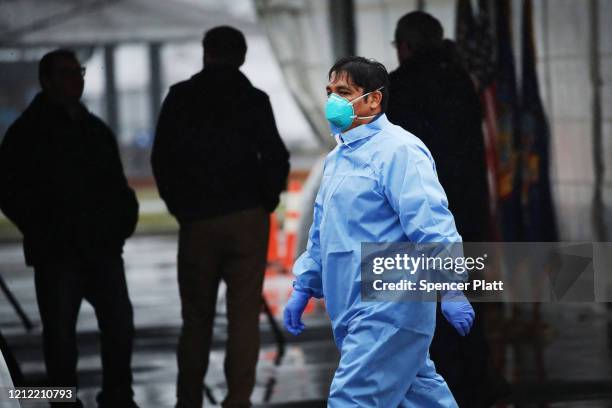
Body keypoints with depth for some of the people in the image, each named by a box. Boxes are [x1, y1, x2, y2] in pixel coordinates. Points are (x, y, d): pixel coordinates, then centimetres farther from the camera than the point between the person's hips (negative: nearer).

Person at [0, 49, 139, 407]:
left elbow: (117, 186, 21)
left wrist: (124, 219, 4)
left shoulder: (96, 130, 16)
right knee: (60, 331, 0)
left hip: (103, 248, 5)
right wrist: (41, 231, -9)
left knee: (119, 324, 3)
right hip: (57, 255, -5)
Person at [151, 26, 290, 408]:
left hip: (197, 220, 1)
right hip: (247, 219, -1)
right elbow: (276, 159, -6)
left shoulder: (180, 98, 3)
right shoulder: (252, 100, -1)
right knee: (244, 314, 0)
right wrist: (265, 202, 9)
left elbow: (162, 158, 2)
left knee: (196, 317, 10)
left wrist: (180, 207, 11)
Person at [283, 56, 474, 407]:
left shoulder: (397, 150, -13)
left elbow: (431, 224, -21)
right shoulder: (340, 156, 17)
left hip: (388, 305, -10)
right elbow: (322, 231, 25)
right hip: (357, 309, 10)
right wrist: (304, 287, 21)